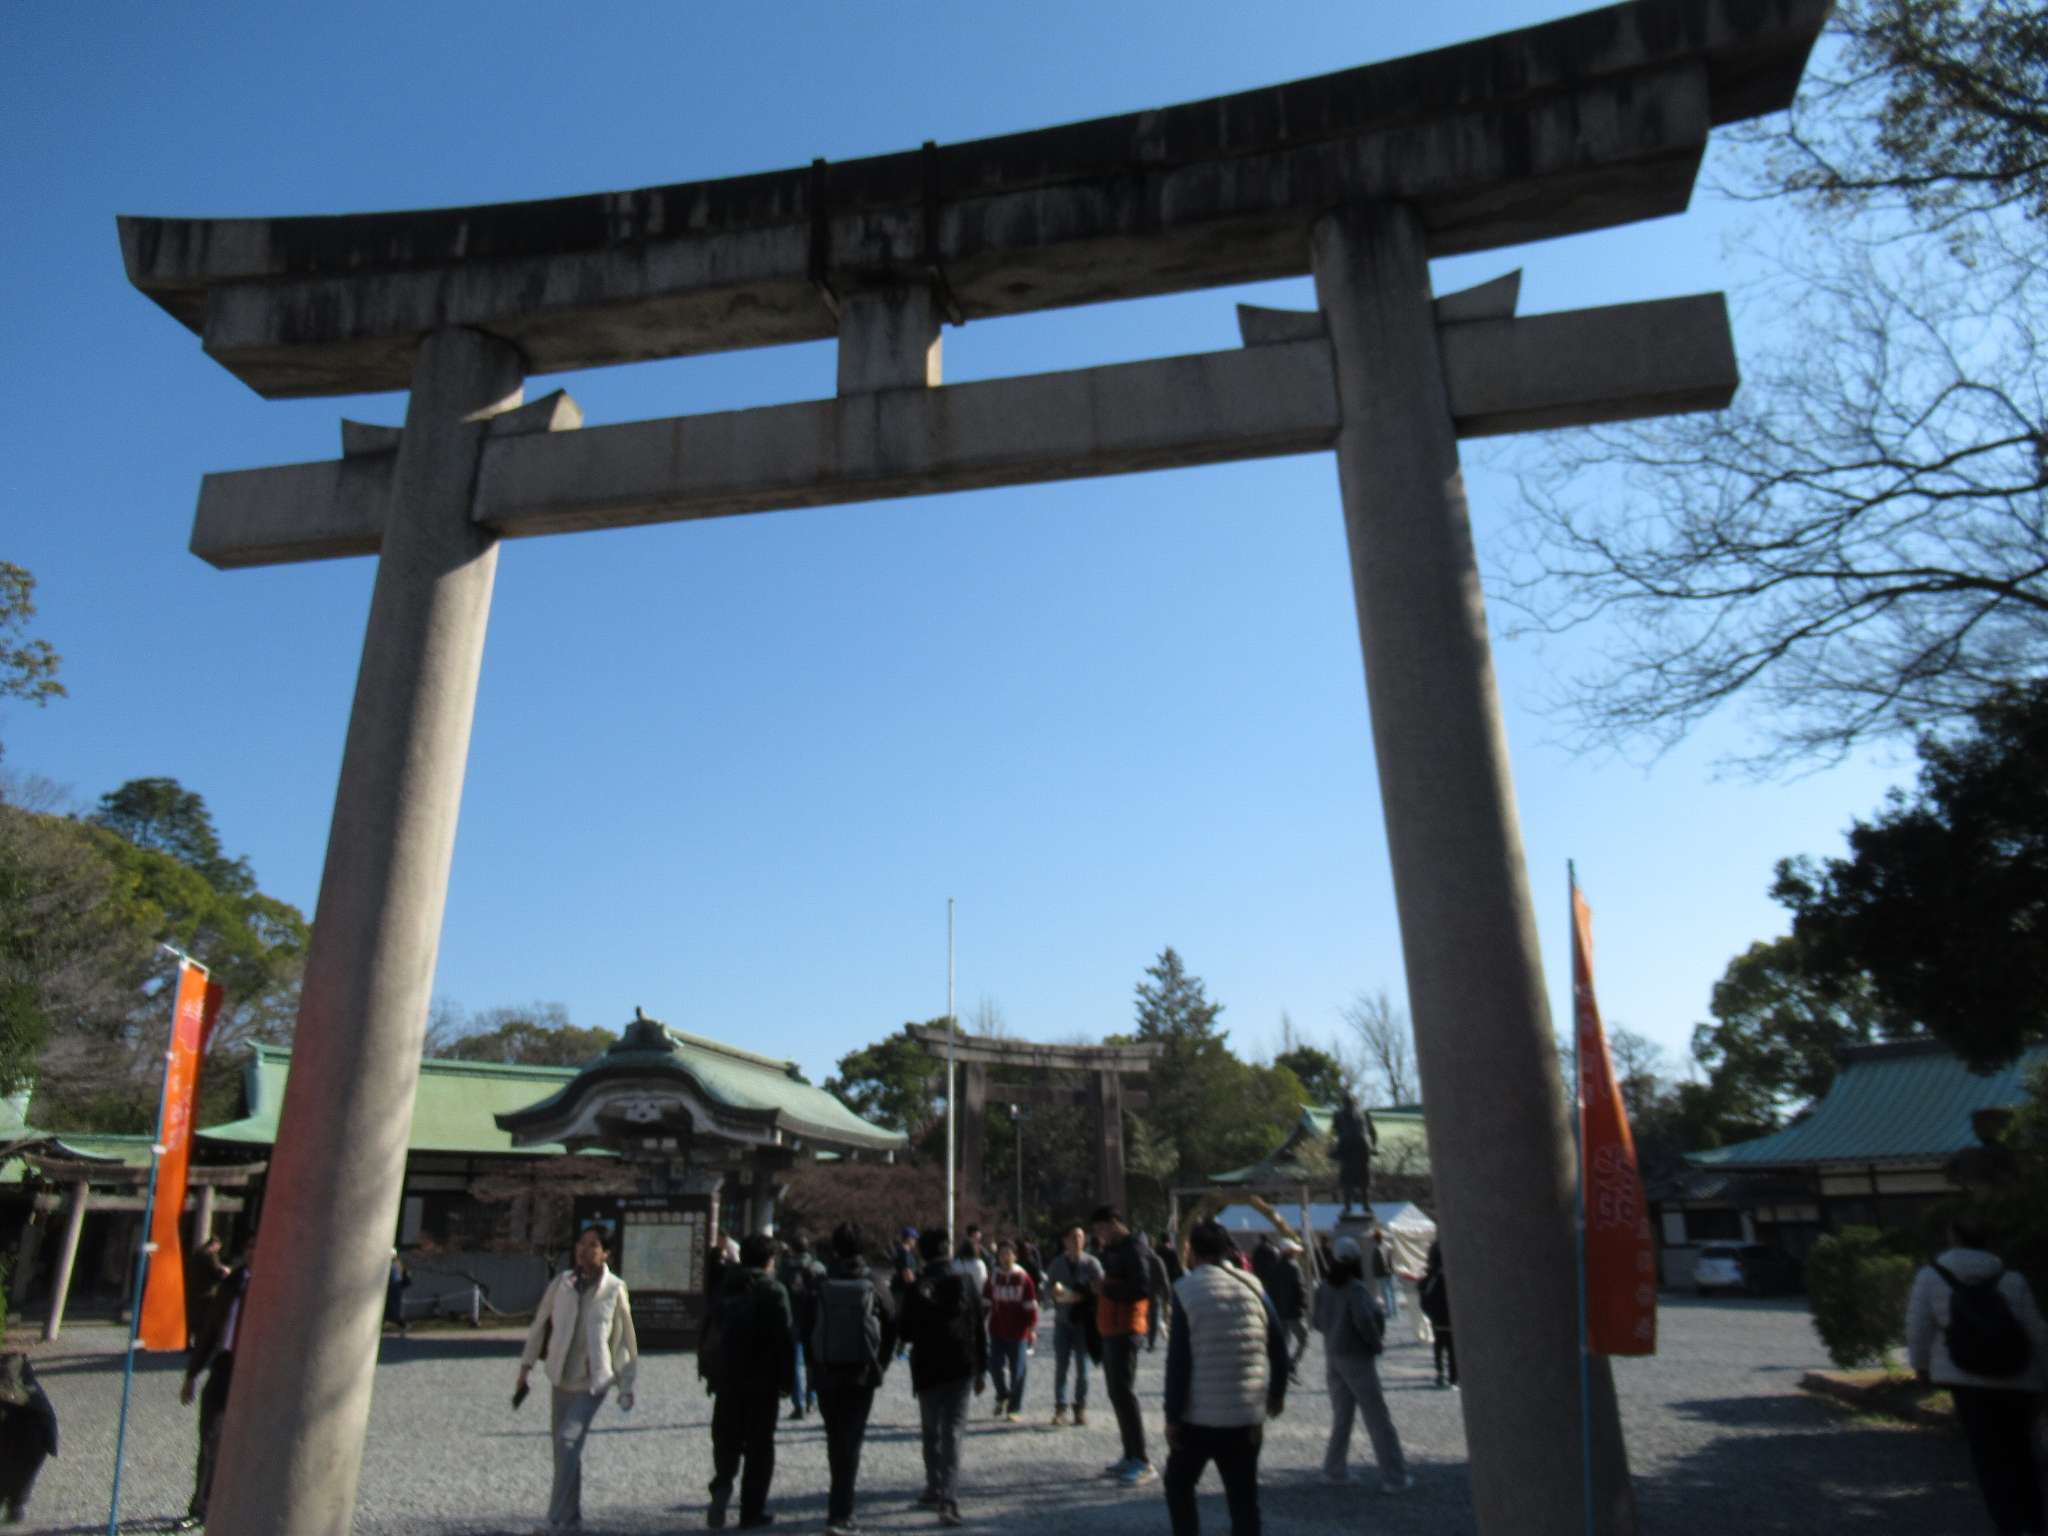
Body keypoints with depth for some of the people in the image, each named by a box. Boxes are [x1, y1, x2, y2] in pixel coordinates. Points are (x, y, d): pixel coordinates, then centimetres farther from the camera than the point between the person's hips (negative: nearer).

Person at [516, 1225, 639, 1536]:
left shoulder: (615, 1289, -12)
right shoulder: (561, 1283, -4)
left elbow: (625, 1338, -5)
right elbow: (540, 1324, 7)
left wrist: (626, 1385, -1)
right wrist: (526, 1367, 7)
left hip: (593, 1381, -4)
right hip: (561, 1377, 4)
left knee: (568, 1441, -18)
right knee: (563, 1448, 14)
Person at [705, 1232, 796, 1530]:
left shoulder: (725, 1287, 6)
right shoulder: (773, 1290, -10)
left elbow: (713, 1330, 9)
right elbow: (786, 1337, -12)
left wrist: (712, 1374, 15)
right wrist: (787, 1380, -3)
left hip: (727, 1379, 4)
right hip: (763, 1381, -4)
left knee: (726, 1439, 15)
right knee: (759, 1445, 6)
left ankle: (721, 1485, -8)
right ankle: (751, 1511, 9)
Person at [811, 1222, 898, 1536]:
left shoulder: (819, 1284, -6)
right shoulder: (875, 1283, -4)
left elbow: (806, 1328, -3)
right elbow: (892, 1324, 0)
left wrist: (813, 1367, 8)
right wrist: (882, 1364, 10)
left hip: (825, 1372, 1)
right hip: (862, 1372, -1)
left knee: (835, 1439, 17)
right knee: (851, 1441, 2)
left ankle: (841, 1505, 29)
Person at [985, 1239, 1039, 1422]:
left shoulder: (1023, 1277, -5)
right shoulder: (993, 1277, 3)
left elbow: (1031, 1305, -2)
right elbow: (986, 1302, 9)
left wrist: (1032, 1329, -3)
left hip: (1018, 1332, -2)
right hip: (997, 1331, 2)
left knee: (1017, 1371, 1)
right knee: (996, 1365, -3)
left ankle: (1014, 1408, 16)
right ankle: (1002, 1396, 26)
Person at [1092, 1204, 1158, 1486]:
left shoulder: (1134, 1250, -15)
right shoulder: (1114, 1250, 15)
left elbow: (1142, 1288, -25)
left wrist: (1107, 1289, -19)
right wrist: (1098, 1288, 8)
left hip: (1125, 1330, -10)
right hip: (1111, 1330, 10)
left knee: (1124, 1392, -9)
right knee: (1116, 1393, 13)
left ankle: (1142, 1462, -5)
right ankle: (1130, 1456, 21)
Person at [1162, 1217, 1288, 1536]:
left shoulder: (1186, 1290, -9)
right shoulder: (1253, 1286, 3)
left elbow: (1178, 1360, -12)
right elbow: (1279, 1346, 5)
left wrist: (1172, 1415, -6)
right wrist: (1277, 1392, 19)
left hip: (1200, 1416, -3)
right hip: (1247, 1414, 4)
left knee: (1178, 1483, 16)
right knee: (1243, 1495, 11)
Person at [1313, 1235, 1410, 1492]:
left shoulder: (1324, 1288, 3)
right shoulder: (1356, 1288, -17)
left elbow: (1319, 1322, 8)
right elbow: (1364, 1319, -29)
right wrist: (1377, 1342, -13)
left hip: (1333, 1357, 7)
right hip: (1357, 1358, -7)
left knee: (1341, 1416, 17)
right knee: (1378, 1419, 2)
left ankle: (1335, 1469, 21)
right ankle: (1394, 1478, 5)